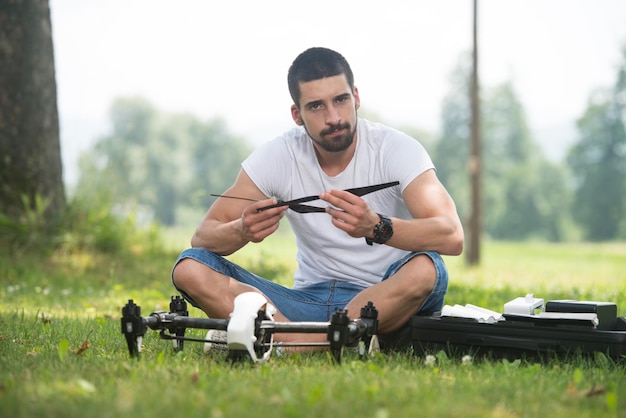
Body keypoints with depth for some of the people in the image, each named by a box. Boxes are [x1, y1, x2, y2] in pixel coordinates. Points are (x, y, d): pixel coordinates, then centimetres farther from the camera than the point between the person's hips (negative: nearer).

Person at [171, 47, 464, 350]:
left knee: (426, 269, -36)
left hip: (390, 302, -2)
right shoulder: (277, 156, -4)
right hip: (309, 300, 3)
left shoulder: (396, 149, -11)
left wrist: (376, 227, -44)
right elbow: (202, 237, -6)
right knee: (190, 268, -16)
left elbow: (452, 237, -25)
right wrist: (242, 231, -31)